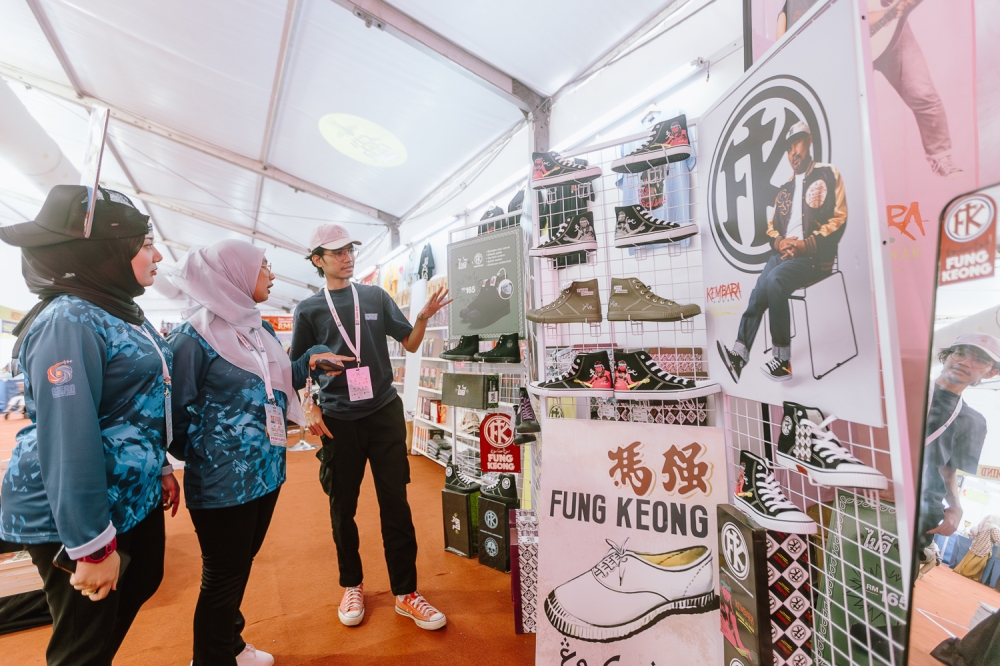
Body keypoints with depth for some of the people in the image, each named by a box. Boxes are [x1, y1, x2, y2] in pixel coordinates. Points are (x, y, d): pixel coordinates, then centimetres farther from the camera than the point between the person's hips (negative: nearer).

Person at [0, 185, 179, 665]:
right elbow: (67, 440, -25)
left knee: (141, 586, 25)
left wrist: (162, 467, 16)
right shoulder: (69, 322, -22)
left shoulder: (124, 314, 7)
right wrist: (93, 545, -22)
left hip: (135, 497, 9)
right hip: (75, 517, -9)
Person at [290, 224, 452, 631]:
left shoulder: (375, 296, 5)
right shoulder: (309, 309, 4)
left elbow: (410, 344, 4)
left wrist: (423, 317, -15)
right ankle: (352, 586, 37)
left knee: (395, 502, 6)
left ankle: (405, 593, 22)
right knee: (342, 508, 14)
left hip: (385, 413, 0)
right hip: (338, 421, 0)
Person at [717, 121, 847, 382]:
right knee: (759, 291, -21)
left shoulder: (828, 174, 6)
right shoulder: (784, 190, 24)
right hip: (784, 253, 6)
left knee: (775, 279, -32)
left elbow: (839, 219, -4)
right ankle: (740, 352, -27)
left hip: (815, 256, -5)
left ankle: (783, 360, -25)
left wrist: (805, 245, -17)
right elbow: (771, 226, 20)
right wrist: (779, 242, -4)